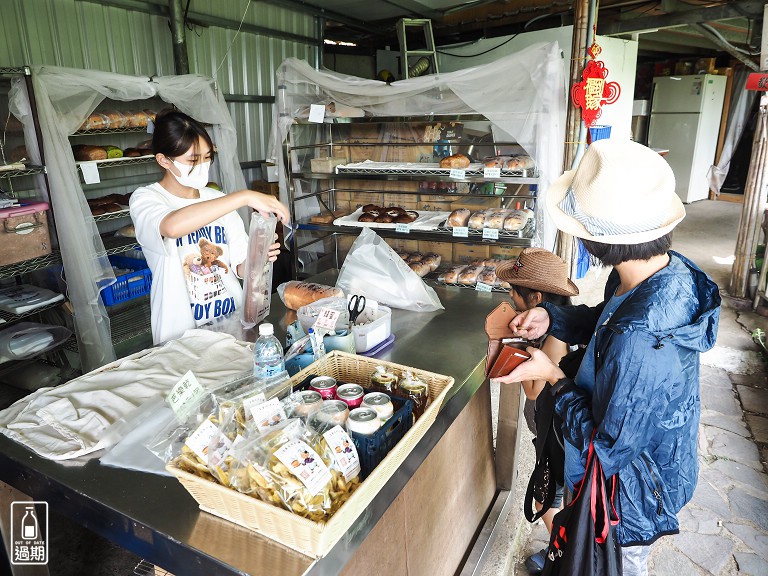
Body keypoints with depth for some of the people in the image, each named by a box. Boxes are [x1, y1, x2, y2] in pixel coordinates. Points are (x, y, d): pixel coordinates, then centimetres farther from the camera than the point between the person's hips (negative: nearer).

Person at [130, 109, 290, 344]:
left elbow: (241, 268, 10)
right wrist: (245, 197, -29)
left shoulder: (218, 200, 9)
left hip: (233, 319, 3)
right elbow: (172, 226, -30)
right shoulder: (145, 199, -4)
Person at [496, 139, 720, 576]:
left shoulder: (639, 345, -44)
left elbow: (608, 450, -30)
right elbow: (605, 320, 4)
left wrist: (553, 377, -22)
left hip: (633, 487, -8)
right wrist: (551, 317, -12)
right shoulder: (671, 269, -17)